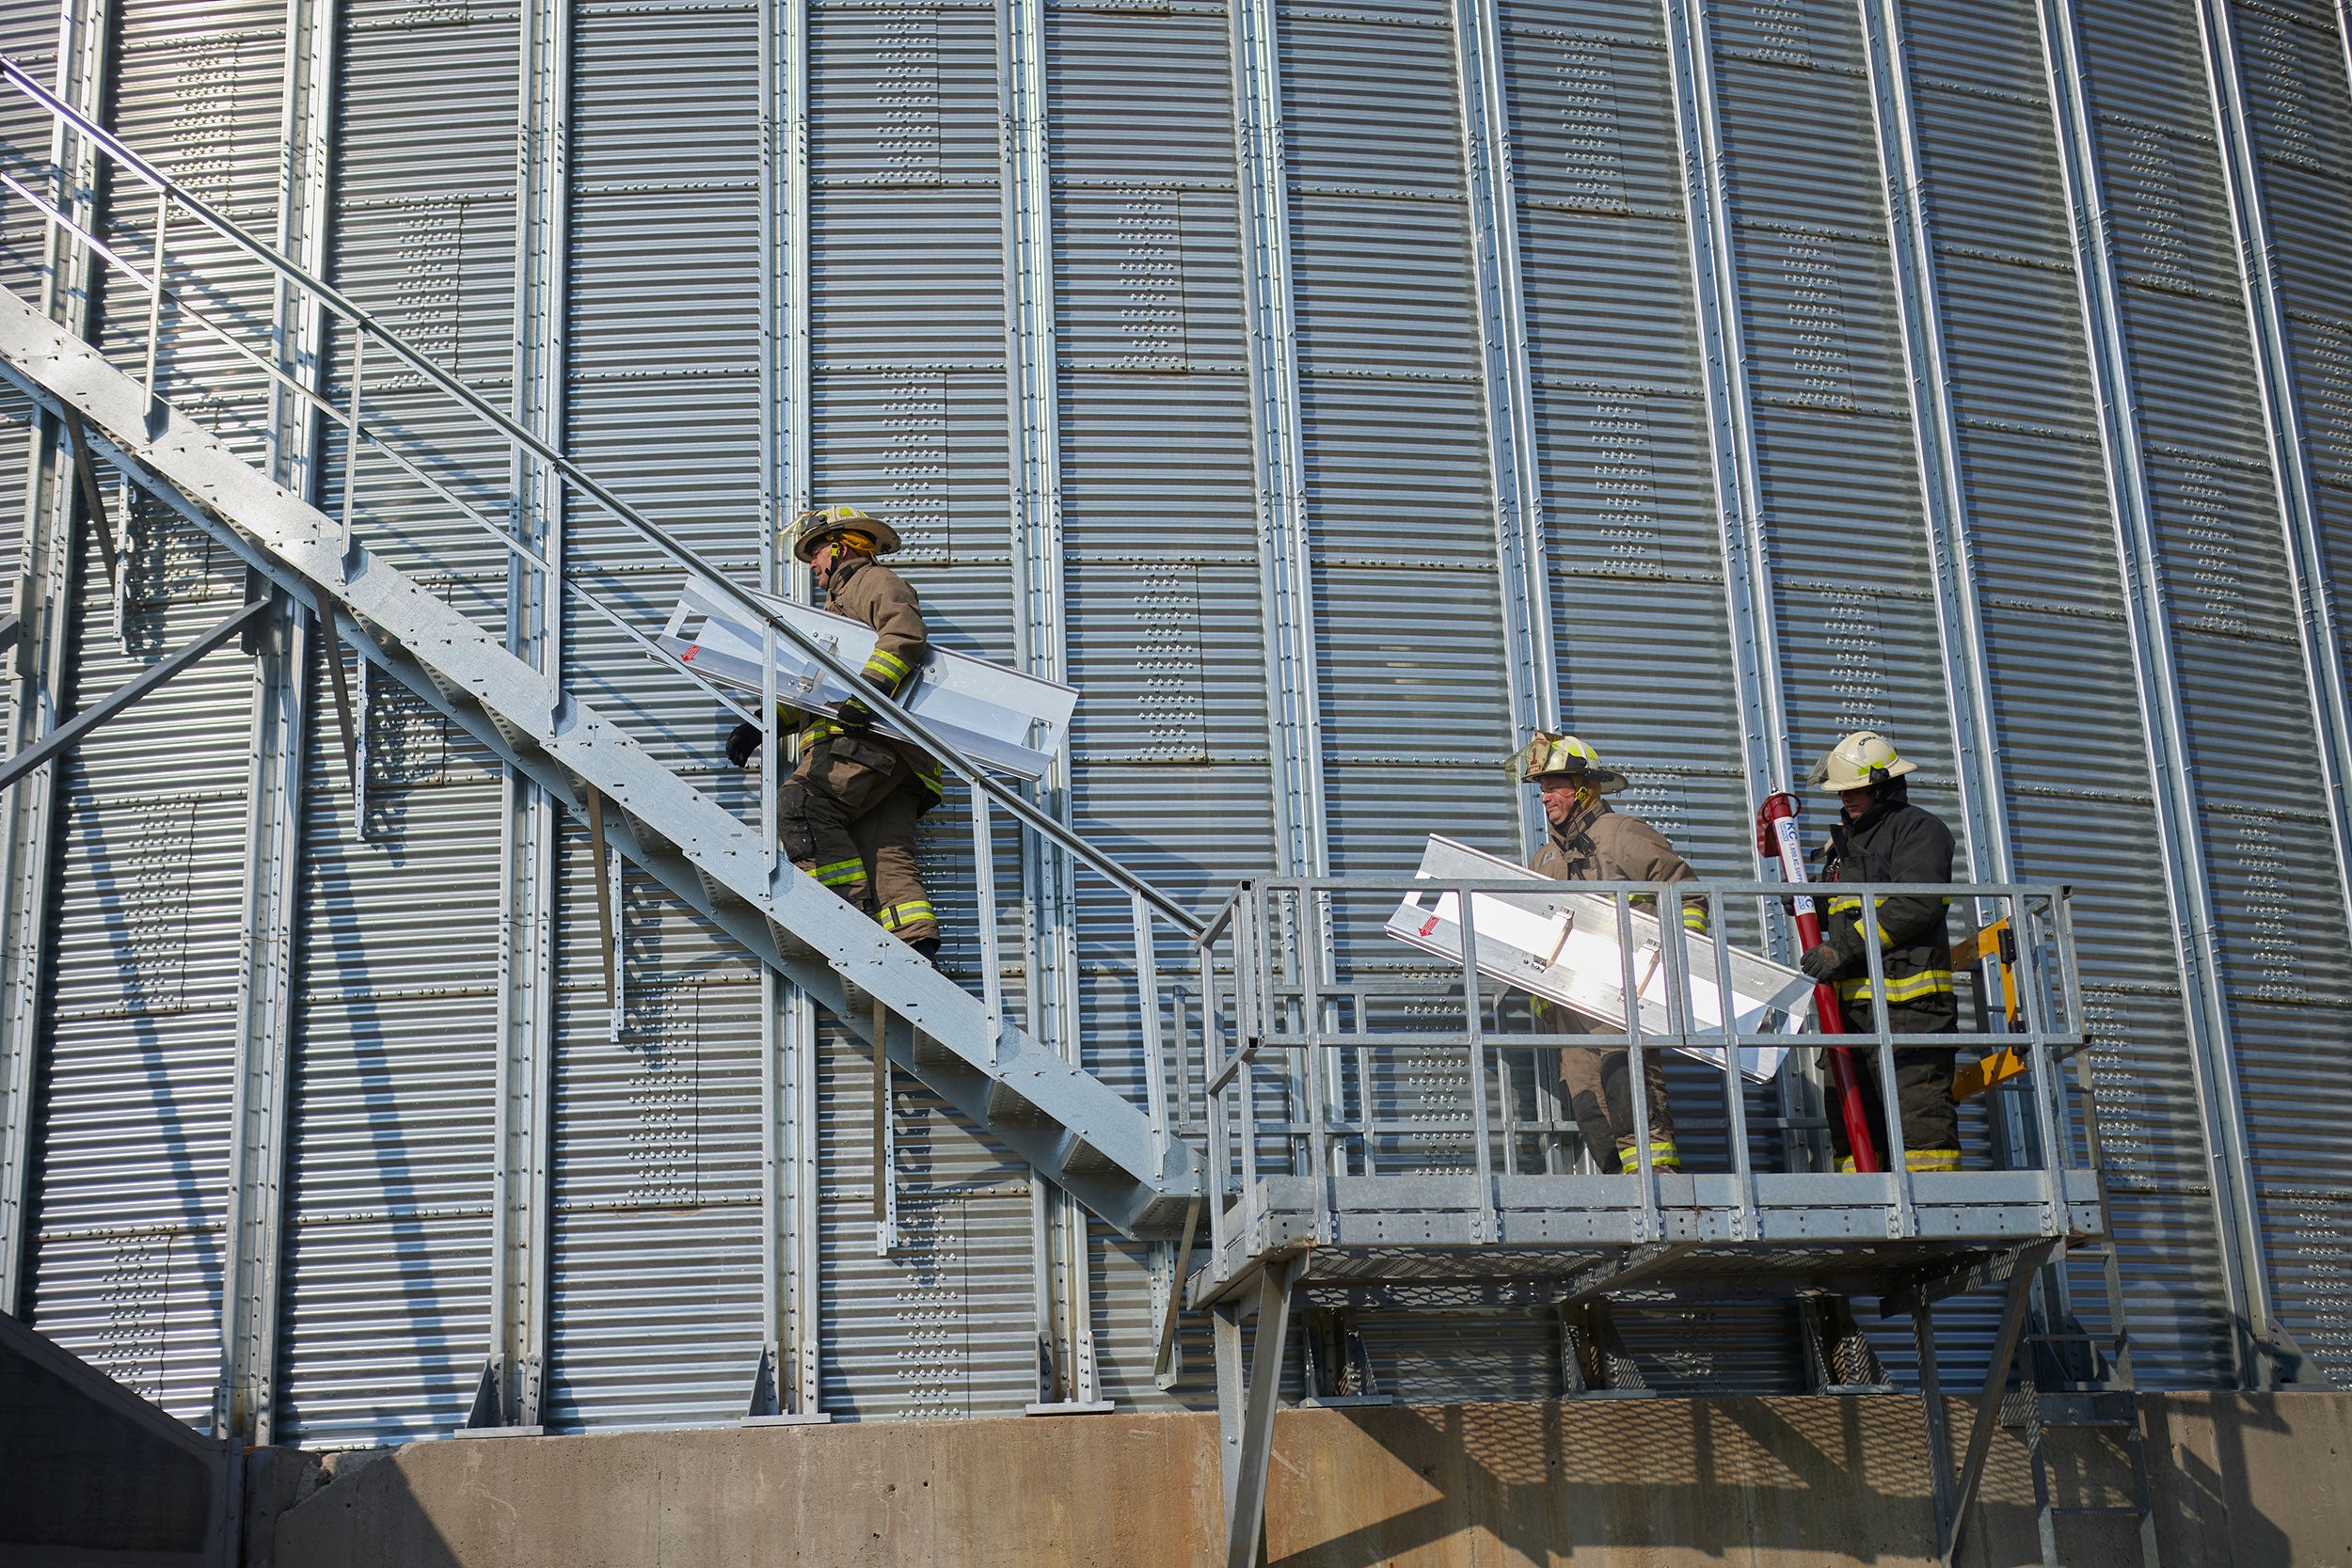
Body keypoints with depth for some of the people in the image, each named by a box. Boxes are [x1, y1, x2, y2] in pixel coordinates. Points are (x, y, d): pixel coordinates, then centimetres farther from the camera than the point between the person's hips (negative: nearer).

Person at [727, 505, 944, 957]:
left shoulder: (875, 581, 9)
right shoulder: (838, 603, 39)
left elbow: (906, 633, -13)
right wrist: (759, 725, 25)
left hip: (875, 737, -9)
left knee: (799, 803, -21)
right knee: (885, 858, -5)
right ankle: (918, 949, -17)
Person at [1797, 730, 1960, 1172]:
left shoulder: (1918, 829, 0)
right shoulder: (1844, 840, 25)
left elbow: (1915, 906, -15)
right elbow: (1830, 915, 30)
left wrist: (1844, 949, -18)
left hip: (1906, 1002, -8)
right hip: (1852, 1002, 8)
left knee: (1918, 1111, -12)